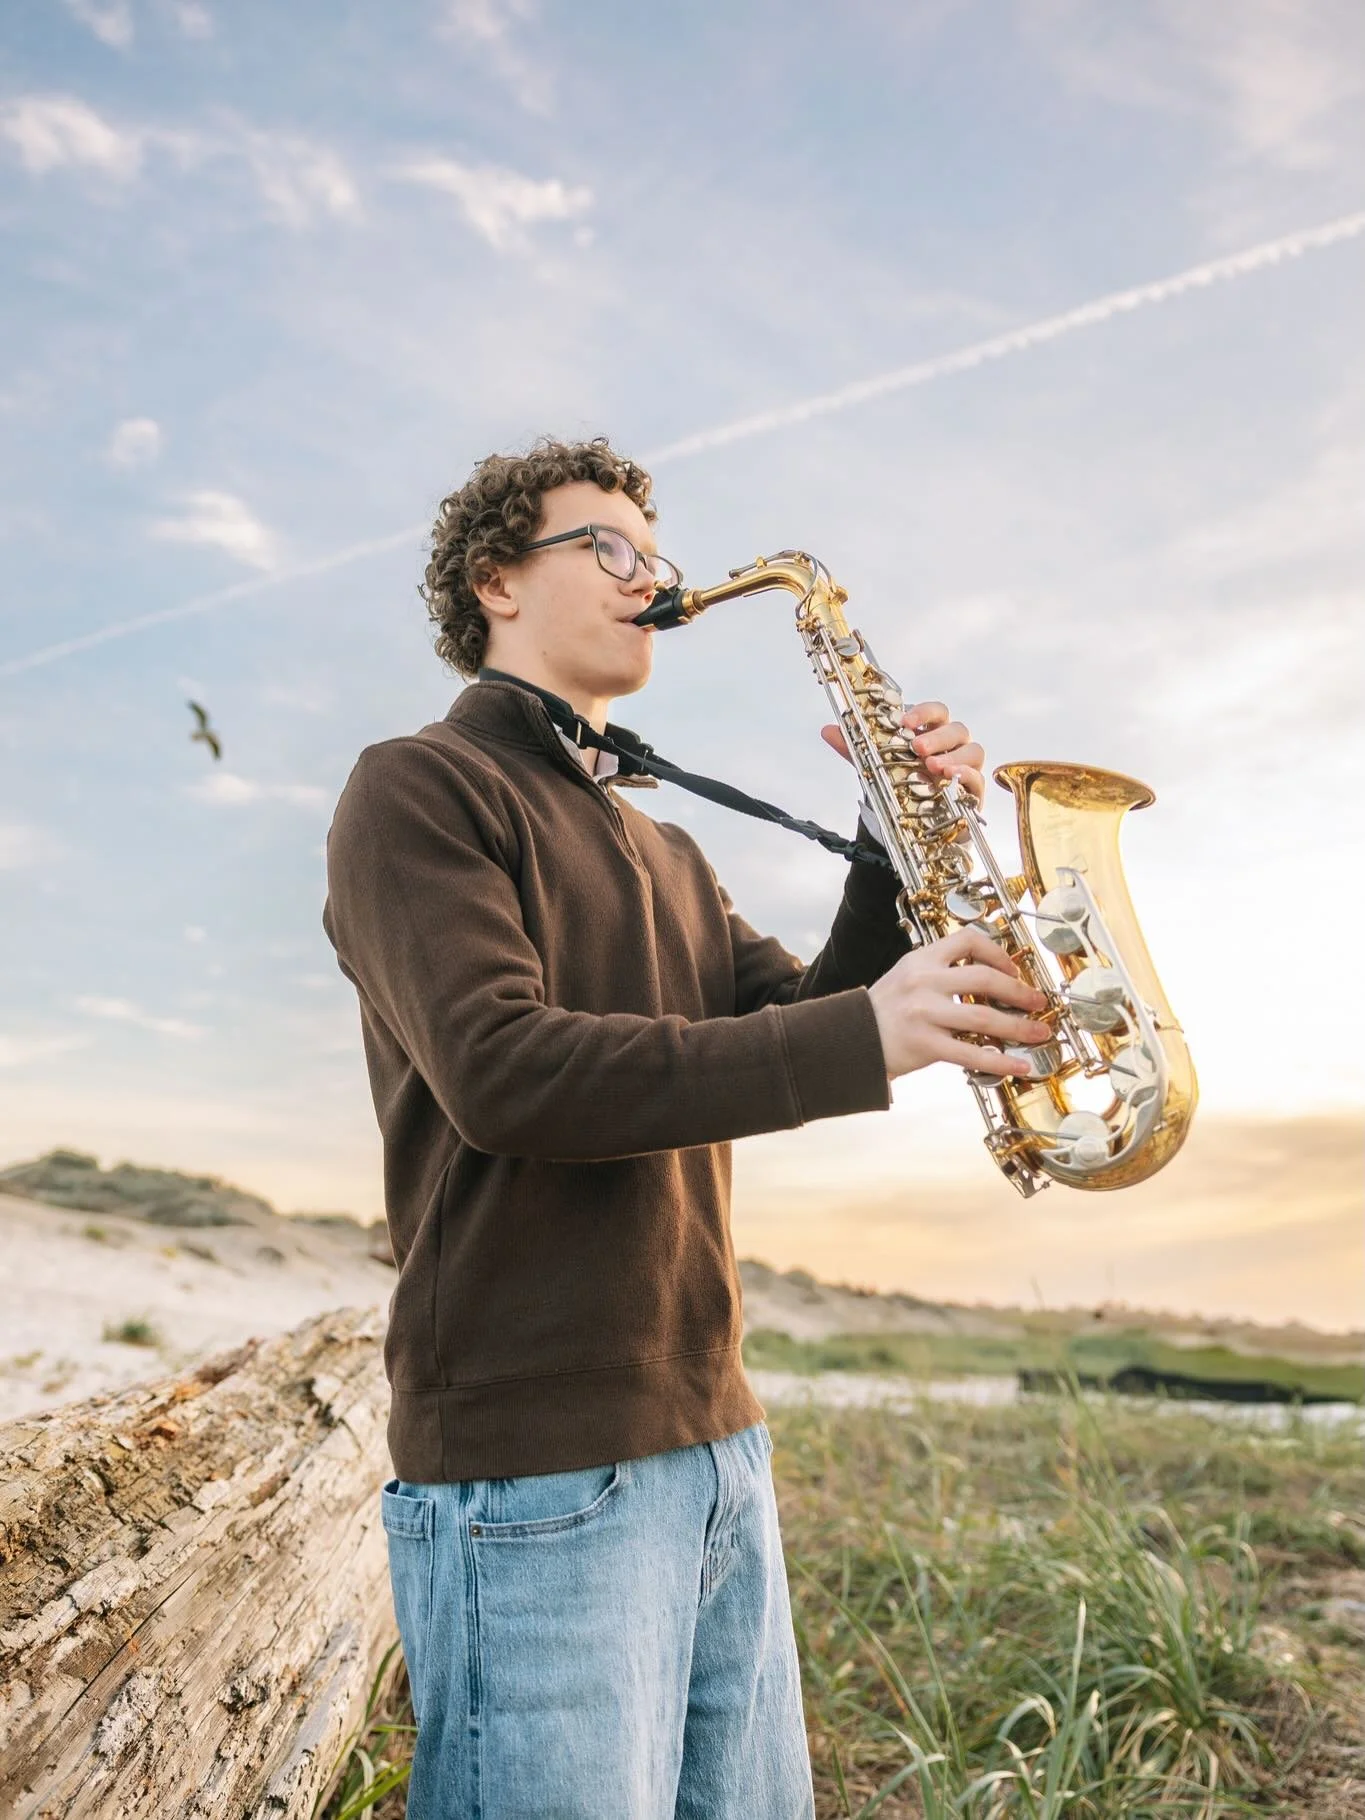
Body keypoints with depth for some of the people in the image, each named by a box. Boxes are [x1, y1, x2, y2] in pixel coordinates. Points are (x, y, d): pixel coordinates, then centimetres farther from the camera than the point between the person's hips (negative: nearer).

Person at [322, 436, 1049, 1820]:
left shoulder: (665, 850, 21)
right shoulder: (416, 787, -4)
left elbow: (791, 1031, 10)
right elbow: (498, 1069, -19)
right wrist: (862, 1038, -24)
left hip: (717, 1446, 8)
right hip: (531, 1470, -7)